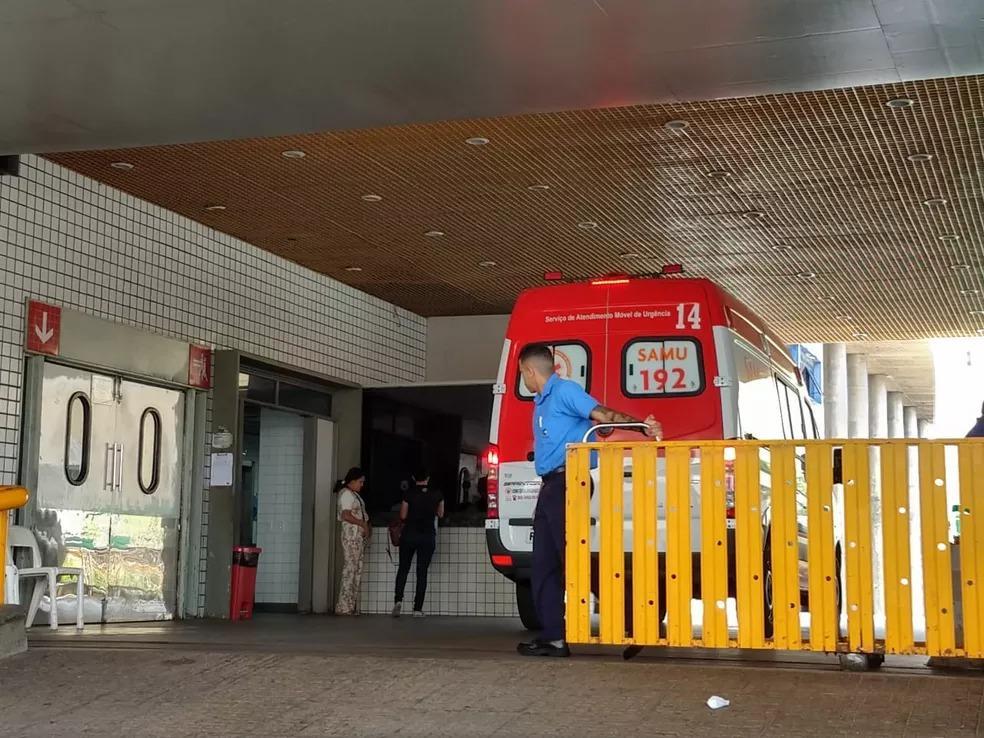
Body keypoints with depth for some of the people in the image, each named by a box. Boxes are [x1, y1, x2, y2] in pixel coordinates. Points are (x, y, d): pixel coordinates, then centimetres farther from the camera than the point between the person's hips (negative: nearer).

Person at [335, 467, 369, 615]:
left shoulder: (354, 494, 20)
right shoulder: (347, 494, -10)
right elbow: (346, 516, -19)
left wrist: (367, 525, 7)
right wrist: (363, 524, -15)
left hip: (359, 535, 10)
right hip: (351, 535, -10)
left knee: (357, 570, 8)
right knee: (350, 568, -9)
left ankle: (351, 606, 9)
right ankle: (344, 607, -8)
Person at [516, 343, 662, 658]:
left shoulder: (564, 390, -6)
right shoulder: (540, 404, 23)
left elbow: (602, 414, -18)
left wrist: (642, 425, -32)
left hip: (566, 484, -10)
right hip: (549, 487, 10)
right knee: (543, 565, 8)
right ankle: (553, 636, 10)